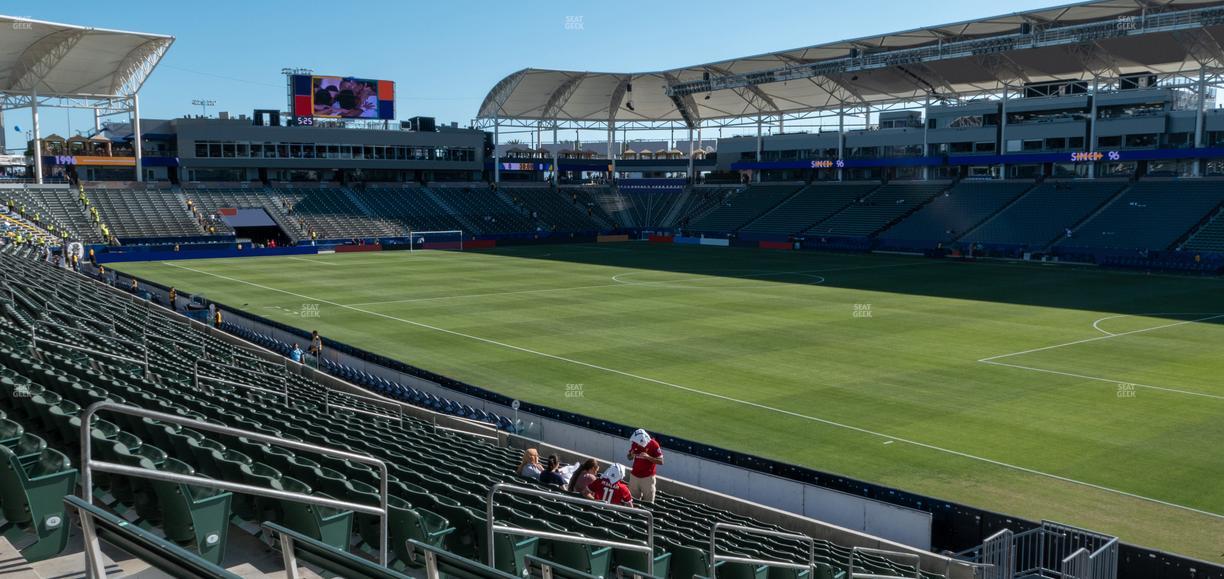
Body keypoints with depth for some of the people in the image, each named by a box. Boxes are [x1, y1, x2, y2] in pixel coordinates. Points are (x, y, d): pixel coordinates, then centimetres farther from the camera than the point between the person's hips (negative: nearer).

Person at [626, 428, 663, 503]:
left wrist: (648, 457, -26)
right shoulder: (634, 443, -2)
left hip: (647, 477, -4)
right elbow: (629, 458, 12)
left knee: (648, 502, 1)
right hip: (635, 475, 4)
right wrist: (632, 455, -12)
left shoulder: (653, 444, -15)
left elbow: (660, 461, -13)